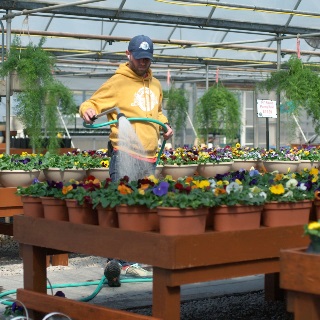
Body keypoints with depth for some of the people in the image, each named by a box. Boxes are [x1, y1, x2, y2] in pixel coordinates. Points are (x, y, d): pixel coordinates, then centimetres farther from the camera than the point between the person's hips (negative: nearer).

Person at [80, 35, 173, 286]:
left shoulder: (155, 85, 20)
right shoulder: (118, 82, -1)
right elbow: (93, 103, -5)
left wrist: (164, 124, 18)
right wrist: (88, 110, -27)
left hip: (149, 156, 7)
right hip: (125, 152, -7)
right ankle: (117, 260, -16)